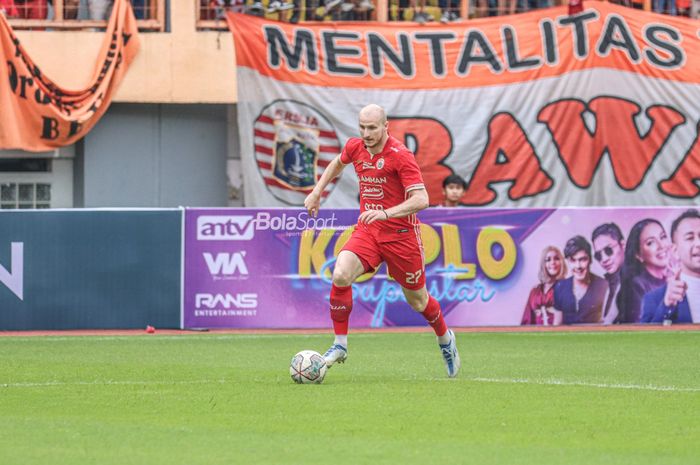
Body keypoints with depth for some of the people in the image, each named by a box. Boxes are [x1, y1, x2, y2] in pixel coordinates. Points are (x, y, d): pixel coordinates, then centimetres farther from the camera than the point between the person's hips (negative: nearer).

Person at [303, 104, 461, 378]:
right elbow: (338, 163, 26)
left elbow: (421, 200, -26)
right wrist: (317, 191, 20)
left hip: (401, 234, -4)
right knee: (341, 275, -23)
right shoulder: (355, 147, -1)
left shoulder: (401, 155, -19)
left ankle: (445, 339, 41)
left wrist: (385, 213, -38)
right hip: (366, 231, 4)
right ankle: (340, 344, -12)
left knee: (417, 300, 10)